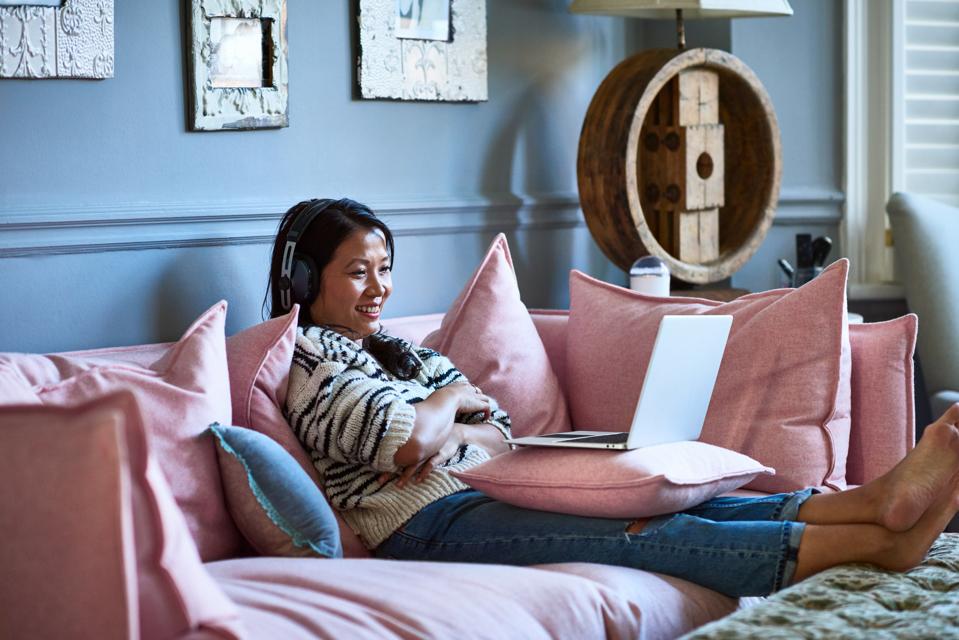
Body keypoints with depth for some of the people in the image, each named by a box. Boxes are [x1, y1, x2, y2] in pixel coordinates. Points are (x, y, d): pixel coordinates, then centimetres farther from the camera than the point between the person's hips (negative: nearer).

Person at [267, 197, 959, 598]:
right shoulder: (305, 356, -2)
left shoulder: (397, 349, 24)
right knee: (644, 532, -23)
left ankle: (878, 499, -27)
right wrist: (451, 400, 4)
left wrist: (446, 435, -7)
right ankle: (881, 542, -33)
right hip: (429, 524, -9)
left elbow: (498, 434, 16)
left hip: (486, 495, 9)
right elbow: (405, 440, -19)